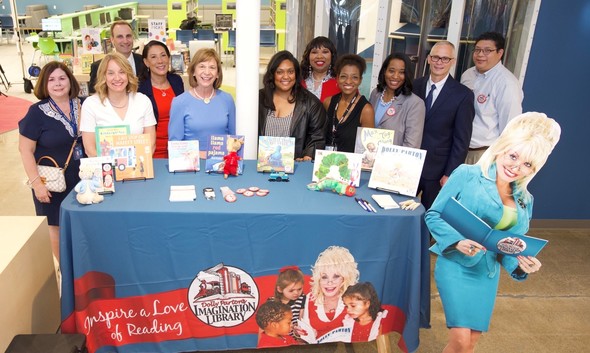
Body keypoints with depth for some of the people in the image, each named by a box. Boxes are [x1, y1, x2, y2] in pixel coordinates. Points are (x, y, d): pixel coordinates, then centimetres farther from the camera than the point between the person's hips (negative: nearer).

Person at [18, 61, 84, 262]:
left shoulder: (82, 105, 0)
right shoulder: (37, 112, -11)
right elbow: (25, 150, -10)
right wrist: (36, 183, -16)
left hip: (82, 178, 4)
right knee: (57, 227, 10)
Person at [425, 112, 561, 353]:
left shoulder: (524, 201, 7)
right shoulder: (466, 175, -12)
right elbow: (433, 215, -10)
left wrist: (521, 264, -9)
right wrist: (458, 240, -25)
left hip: (488, 274, 6)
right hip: (456, 265, -6)